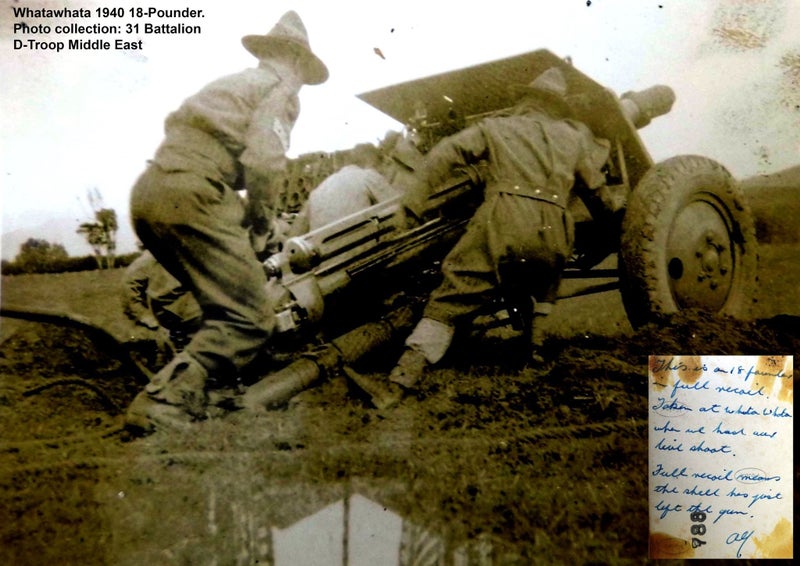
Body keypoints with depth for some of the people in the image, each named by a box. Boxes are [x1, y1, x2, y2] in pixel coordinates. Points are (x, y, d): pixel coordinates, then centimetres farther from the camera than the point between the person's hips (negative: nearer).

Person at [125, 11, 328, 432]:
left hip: (147, 192, 9)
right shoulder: (280, 87, 6)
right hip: (191, 195, -9)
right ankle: (165, 405, -21)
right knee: (249, 318, -9)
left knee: (225, 304, 22)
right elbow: (263, 159, -11)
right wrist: (260, 213, 6)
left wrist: (242, 211, 23)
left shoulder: (231, 82, 31)